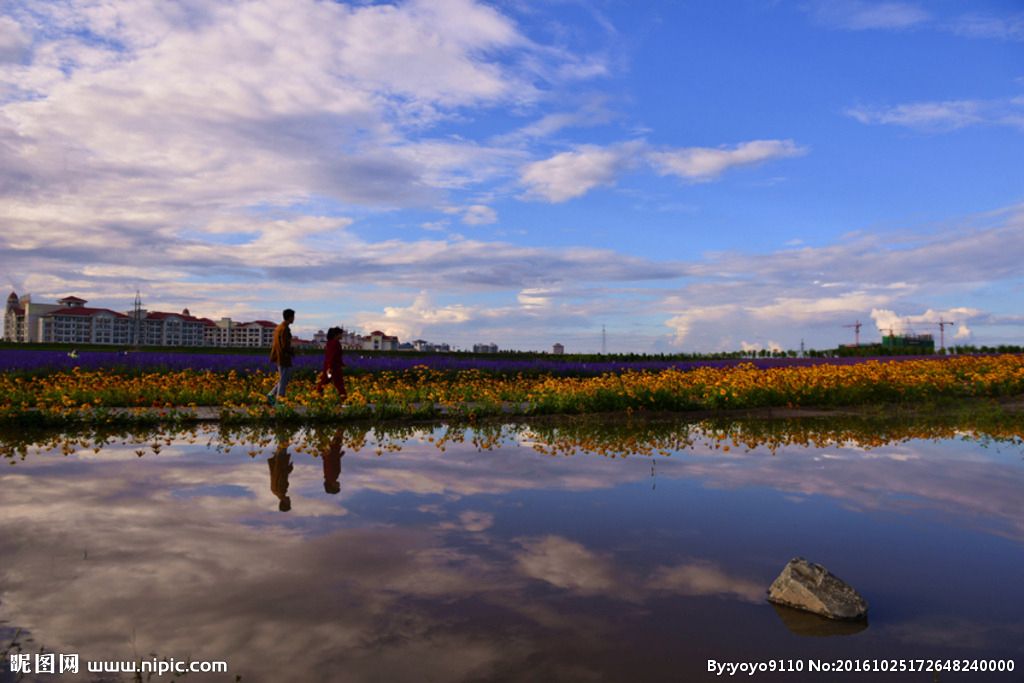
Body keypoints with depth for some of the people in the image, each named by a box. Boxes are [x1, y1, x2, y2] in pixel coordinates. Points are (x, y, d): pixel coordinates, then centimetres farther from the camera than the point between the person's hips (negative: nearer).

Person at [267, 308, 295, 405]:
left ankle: (271, 395, 13)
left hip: (278, 358, 9)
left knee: (285, 378, 18)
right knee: (283, 380, -2)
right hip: (284, 358, -9)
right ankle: (278, 401, 1)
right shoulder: (285, 329, -17)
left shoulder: (278, 327, 13)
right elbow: (285, 345, -22)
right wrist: (293, 353, -6)